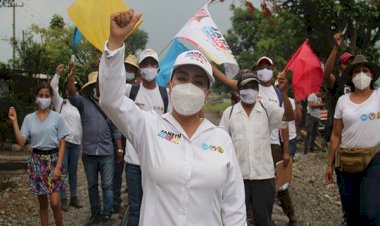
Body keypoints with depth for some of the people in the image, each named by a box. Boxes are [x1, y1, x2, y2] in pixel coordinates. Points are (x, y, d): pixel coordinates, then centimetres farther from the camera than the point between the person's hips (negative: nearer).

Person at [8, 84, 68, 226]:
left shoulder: (57, 117, -3)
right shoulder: (29, 118, 4)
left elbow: (62, 144, -3)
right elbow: (21, 142, -1)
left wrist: (58, 166, -11)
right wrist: (14, 121, -6)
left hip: (53, 159, -2)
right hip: (36, 161, 3)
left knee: (55, 202, -10)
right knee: (42, 202, 9)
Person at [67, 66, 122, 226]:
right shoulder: (84, 102, 1)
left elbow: (115, 129, 7)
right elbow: (72, 95, -20)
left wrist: (119, 149, 4)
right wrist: (72, 75, -34)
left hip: (107, 153, 0)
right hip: (89, 153, 1)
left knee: (107, 186, 1)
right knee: (92, 186, 12)